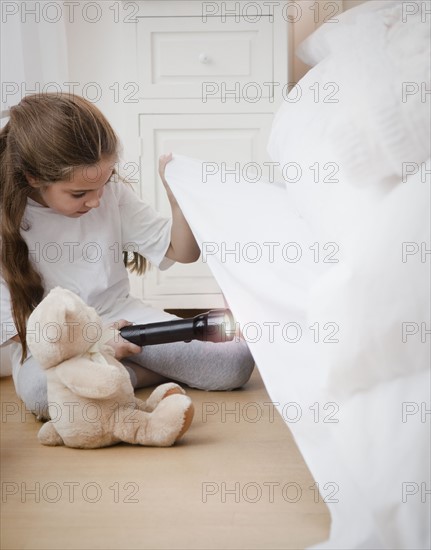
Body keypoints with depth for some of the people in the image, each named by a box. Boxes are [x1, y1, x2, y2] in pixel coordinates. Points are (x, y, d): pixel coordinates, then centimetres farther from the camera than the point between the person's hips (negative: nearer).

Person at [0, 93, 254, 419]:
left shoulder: (113, 192, -5)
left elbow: (183, 252, 0)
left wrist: (179, 199, -19)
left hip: (122, 316, 3)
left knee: (237, 362, -14)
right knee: (41, 389, -40)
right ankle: (140, 373, -14)